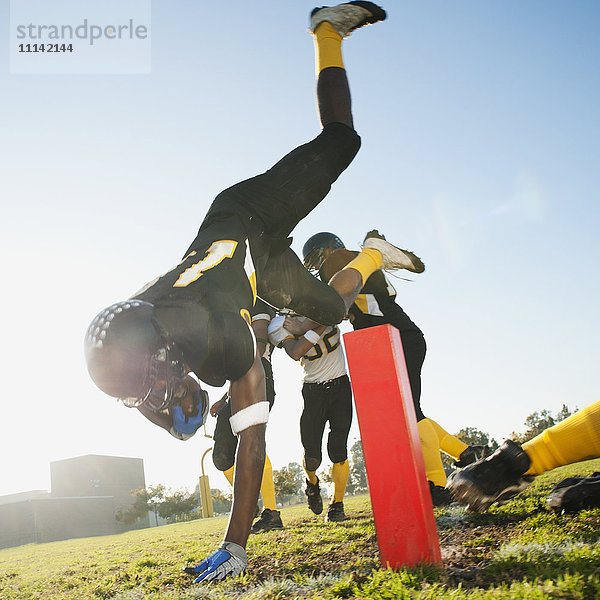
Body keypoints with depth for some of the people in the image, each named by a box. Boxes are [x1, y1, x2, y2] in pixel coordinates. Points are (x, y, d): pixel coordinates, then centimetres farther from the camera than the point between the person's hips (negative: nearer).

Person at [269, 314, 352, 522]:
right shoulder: (281, 328, -18)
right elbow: (296, 353, -35)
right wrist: (320, 325, -38)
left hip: (341, 387, 1)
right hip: (314, 392, -1)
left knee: (338, 450, -7)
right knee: (312, 456, -5)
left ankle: (337, 504, 11)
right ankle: (312, 483, 31)